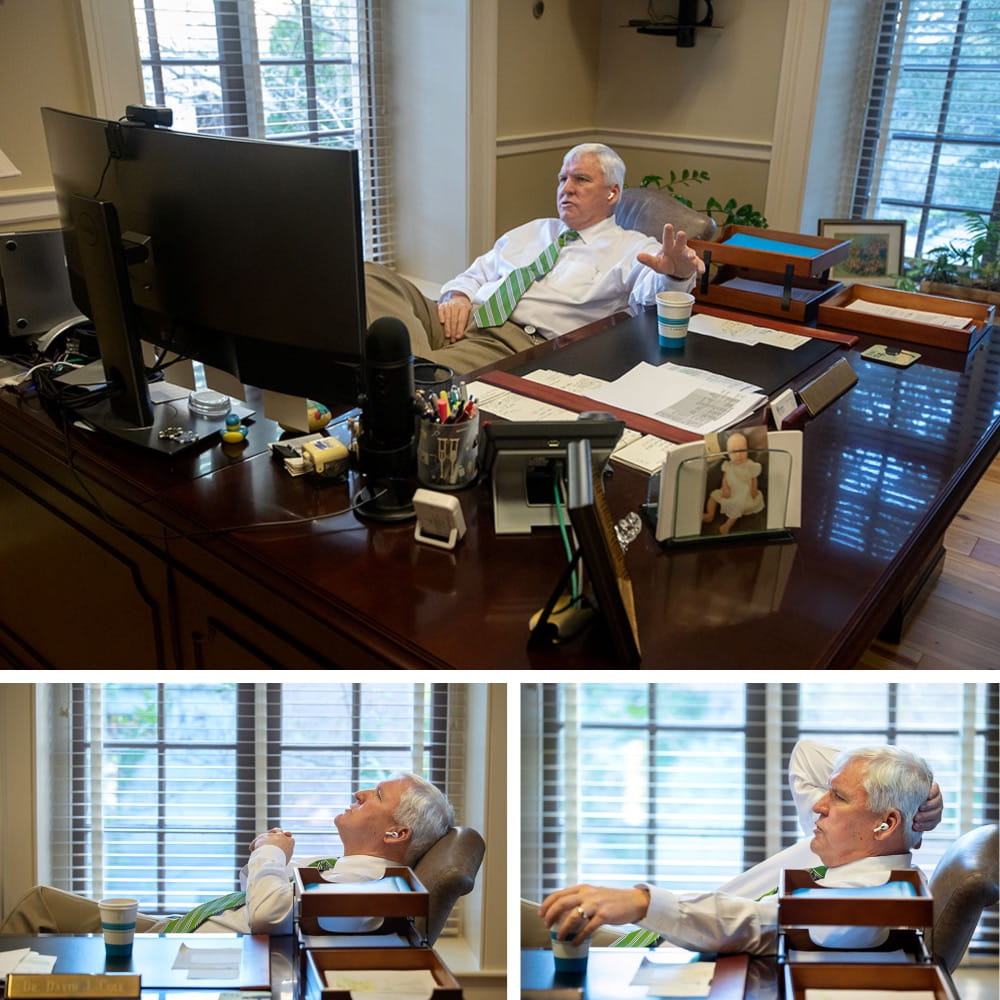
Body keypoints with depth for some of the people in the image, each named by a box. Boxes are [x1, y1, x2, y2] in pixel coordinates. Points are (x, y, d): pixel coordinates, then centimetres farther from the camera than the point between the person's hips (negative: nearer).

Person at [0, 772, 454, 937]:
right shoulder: (347, 866, 10)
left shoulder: (362, 883, -22)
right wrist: (264, 855, 0)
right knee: (40, 900, 15)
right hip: (181, 926, 10)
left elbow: (268, 912, -34)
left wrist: (272, 853, -15)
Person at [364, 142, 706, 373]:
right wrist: (457, 295, 4)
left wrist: (676, 275, -34)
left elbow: (653, 293, -8)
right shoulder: (531, 231, 31)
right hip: (465, 321, 7)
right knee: (371, 277, -19)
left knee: (432, 374, -39)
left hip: (519, 342, -7)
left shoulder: (633, 249, 13)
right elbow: (475, 274, 30)